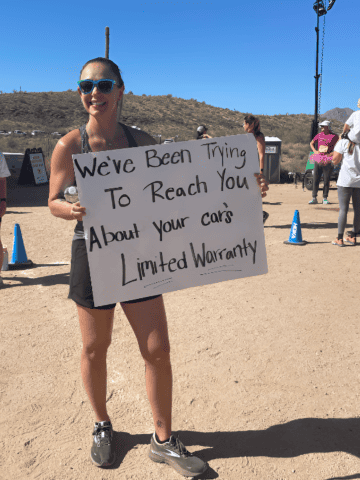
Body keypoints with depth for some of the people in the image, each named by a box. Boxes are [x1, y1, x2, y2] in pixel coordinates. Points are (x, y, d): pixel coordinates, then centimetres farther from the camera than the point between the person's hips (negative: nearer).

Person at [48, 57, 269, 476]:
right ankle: (102, 426, 39)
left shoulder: (141, 141, 2)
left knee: (157, 349, 3)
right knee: (95, 348, 11)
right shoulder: (70, 146, -6)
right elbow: (54, 201, -1)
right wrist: (72, 209, -25)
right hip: (92, 256, -2)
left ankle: (163, 440, 25)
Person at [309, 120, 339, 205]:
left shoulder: (334, 136, -1)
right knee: (315, 180, 1)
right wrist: (315, 151, 6)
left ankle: (325, 198, 10)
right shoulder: (319, 135, 10)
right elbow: (311, 143, 22)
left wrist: (330, 154, -13)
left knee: (326, 181, 1)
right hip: (318, 160, 3)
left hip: (328, 162, -3)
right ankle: (314, 198, 8)